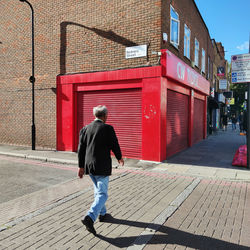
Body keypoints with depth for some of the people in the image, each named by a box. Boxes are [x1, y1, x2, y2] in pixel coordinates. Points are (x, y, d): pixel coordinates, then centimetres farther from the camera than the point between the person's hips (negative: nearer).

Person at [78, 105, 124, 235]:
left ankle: (102, 213, 39)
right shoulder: (108, 128, -12)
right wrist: (120, 158, 11)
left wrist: (81, 166, 10)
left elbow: (81, 149, 4)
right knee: (102, 194, 2)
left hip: (89, 166, 7)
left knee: (98, 190, 24)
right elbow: (115, 145, -8)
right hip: (102, 166, -6)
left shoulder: (85, 129, 3)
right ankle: (90, 217, -12)